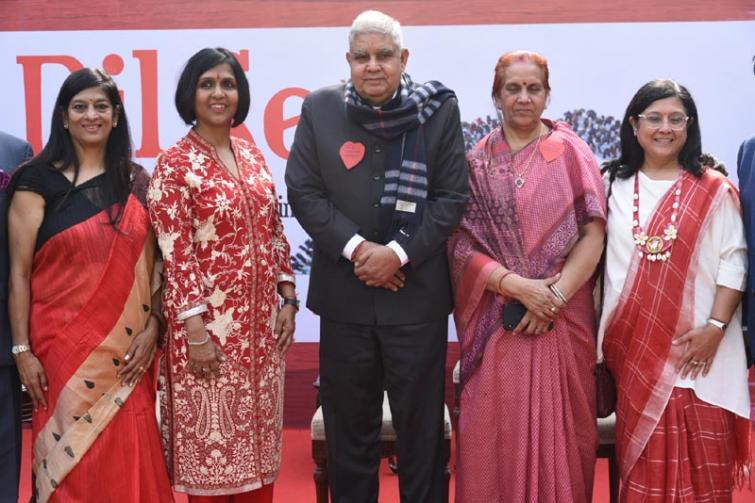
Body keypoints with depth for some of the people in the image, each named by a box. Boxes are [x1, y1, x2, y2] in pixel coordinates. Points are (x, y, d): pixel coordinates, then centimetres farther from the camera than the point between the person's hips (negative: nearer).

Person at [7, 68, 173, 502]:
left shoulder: (136, 182, 8)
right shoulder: (39, 181, -1)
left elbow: (151, 265, 9)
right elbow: (19, 272, -2)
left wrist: (152, 327, -3)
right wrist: (22, 350, -6)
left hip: (125, 346, 3)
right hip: (62, 344, -2)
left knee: (128, 461, 5)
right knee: (71, 460, 4)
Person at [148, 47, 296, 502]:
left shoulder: (252, 155, 9)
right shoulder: (174, 165, -8)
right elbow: (175, 253, -12)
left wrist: (287, 298, 6)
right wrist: (195, 331, -16)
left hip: (261, 319, 6)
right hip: (209, 321, -5)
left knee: (258, 432, 13)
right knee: (211, 435, 4)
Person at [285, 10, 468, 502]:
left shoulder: (439, 108, -1)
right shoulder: (320, 109, 2)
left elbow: (453, 197, -3)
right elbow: (303, 191, -1)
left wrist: (399, 253, -13)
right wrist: (356, 248, -13)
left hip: (417, 294, -1)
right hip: (343, 295, 1)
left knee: (421, 426, 10)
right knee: (348, 425, 13)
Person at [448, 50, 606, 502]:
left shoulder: (572, 153, 4)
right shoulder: (476, 163, 5)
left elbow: (593, 234, -2)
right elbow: (461, 243, -2)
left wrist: (554, 296, -13)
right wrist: (517, 285, -15)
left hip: (564, 321, 0)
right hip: (496, 325, 1)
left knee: (560, 437, 6)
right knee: (496, 437, 4)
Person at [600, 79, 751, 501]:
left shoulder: (714, 190, 0)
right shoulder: (614, 185, 7)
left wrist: (715, 327, -13)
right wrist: (602, 335, 5)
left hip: (697, 346, -2)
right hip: (634, 348, 2)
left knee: (702, 461, 1)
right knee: (644, 460, 8)